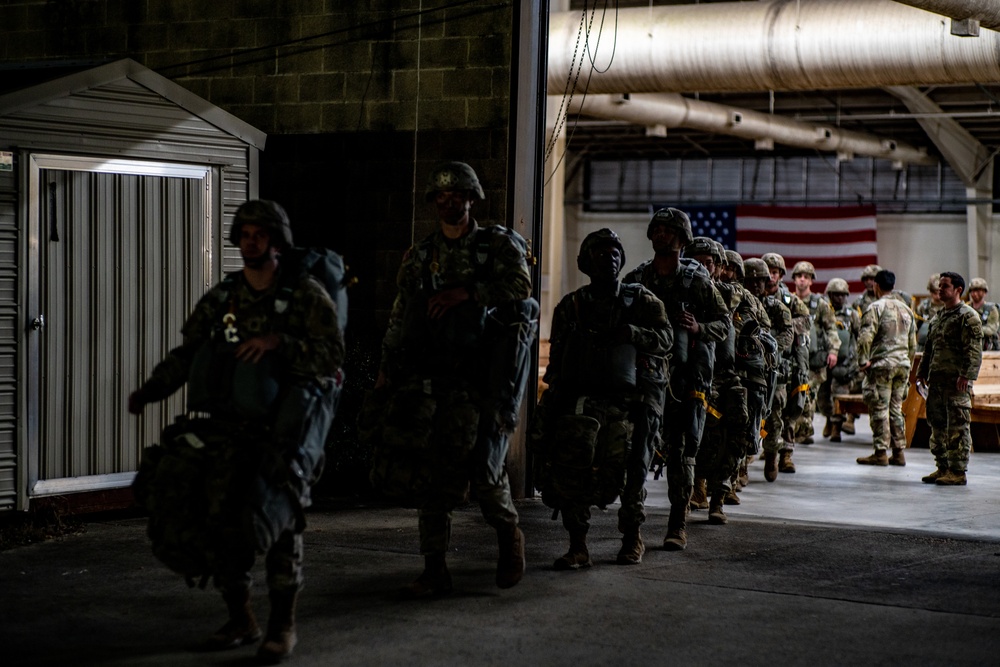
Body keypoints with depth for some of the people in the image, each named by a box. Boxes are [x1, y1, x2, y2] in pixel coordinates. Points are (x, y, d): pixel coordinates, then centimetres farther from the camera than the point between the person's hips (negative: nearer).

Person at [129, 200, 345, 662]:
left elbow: (332, 355, -11)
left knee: (279, 509, -16)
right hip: (235, 423, 5)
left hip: (288, 420, -4)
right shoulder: (221, 298, 11)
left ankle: (283, 625, -9)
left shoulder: (305, 294, -2)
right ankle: (240, 620, 15)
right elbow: (187, 353, 9)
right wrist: (151, 389, -6)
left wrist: (279, 341, -24)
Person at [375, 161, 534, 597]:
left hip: (480, 377, -3)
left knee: (483, 468, -7)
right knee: (433, 472, -1)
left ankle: (508, 533, 23)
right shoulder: (420, 256, 17)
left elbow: (519, 287, -13)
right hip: (428, 379, 3)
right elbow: (400, 317, 18)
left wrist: (464, 292, -17)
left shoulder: (498, 244, 5)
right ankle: (434, 572, 2)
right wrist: (387, 370, 11)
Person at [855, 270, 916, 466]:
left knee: (879, 408, -3)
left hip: (882, 364, -7)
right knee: (896, 408, 12)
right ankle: (898, 452, 12)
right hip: (903, 363, 7)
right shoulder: (906, 309, 15)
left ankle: (881, 453, -4)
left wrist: (863, 361, -10)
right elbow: (912, 343, 19)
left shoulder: (876, 307, -7)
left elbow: (865, 337, -18)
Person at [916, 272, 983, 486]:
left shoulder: (968, 316, -7)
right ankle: (942, 468, 19)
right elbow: (929, 347, 25)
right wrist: (922, 373, 20)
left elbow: (974, 350, -13)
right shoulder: (939, 316, 20)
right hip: (936, 380, 9)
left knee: (957, 427, -7)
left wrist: (966, 375, -21)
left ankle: (958, 471, -4)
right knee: (938, 425, 11)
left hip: (957, 381, -9)